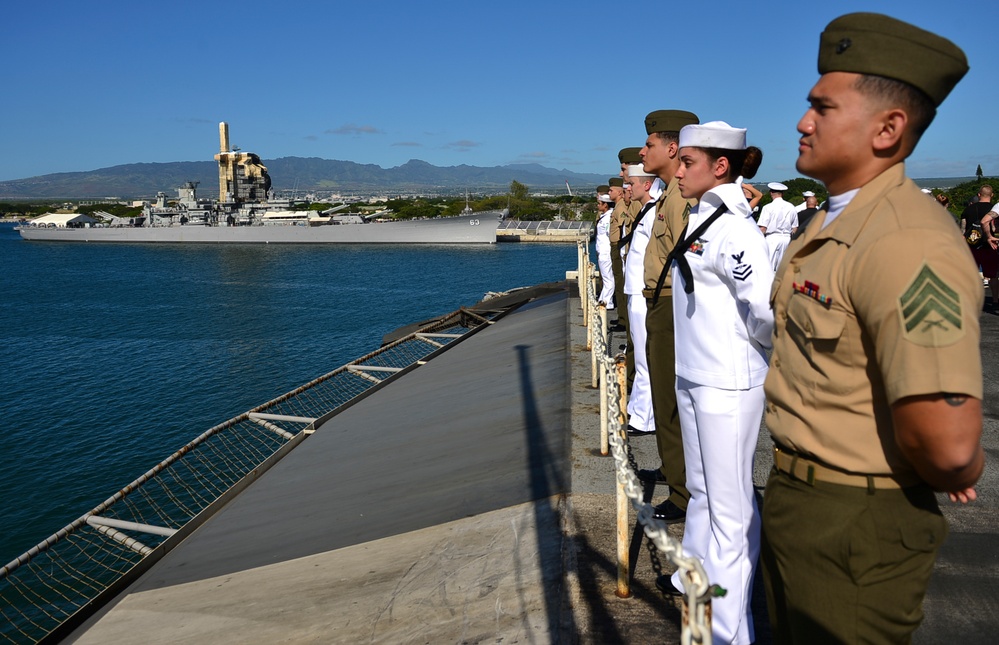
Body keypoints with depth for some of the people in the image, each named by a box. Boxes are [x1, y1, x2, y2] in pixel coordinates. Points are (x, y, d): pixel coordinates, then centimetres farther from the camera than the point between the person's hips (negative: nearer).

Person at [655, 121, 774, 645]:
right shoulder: (699, 219, 10)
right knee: (700, 486, 24)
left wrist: (749, 347, -6)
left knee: (729, 502, 2)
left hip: (728, 383, -9)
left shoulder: (734, 230, -19)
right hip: (691, 375, 9)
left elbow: (765, 311, -26)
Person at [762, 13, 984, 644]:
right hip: (794, 499, 9)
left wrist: (959, 474, -12)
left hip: (854, 527, -9)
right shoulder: (830, 223, 6)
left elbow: (948, 445, -33)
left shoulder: (906, 243, -28)